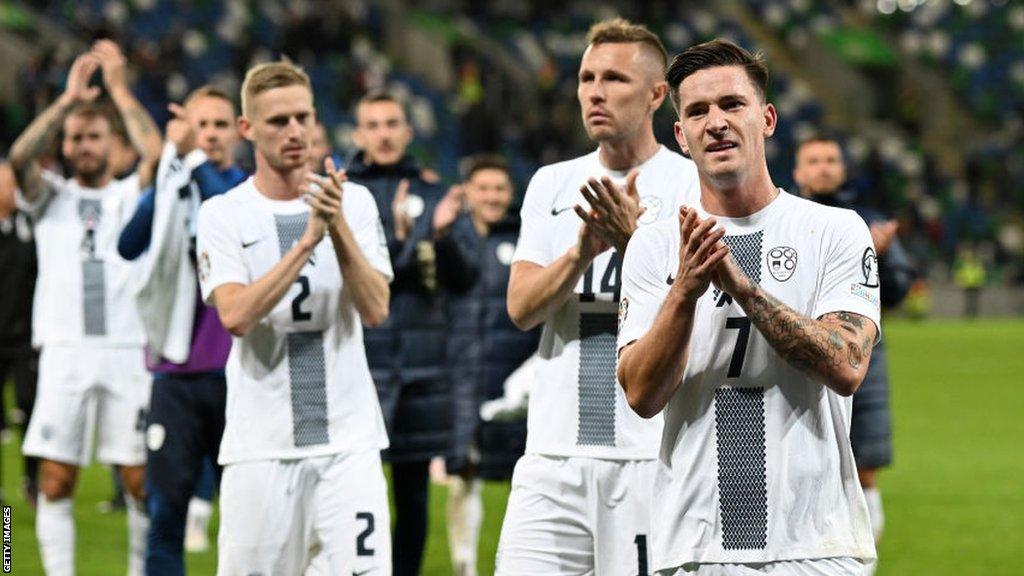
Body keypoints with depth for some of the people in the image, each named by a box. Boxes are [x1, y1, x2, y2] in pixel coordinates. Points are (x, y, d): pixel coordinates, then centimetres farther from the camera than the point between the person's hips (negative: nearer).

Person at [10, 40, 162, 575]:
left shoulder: (132, 195, 11)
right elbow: (19, 158, -8)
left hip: (127, 350, 0)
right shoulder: (51, 196, 13)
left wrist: (119, 88, -7)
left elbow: (156, 152, -8)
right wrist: (68, 99, -13)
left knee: (141, 479, -1)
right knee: (55, 481, -4)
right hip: (64, 350, 0)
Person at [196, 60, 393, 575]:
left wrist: (339, 227, -17)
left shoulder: (354, 202, 7)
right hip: (260, 448, -1)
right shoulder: (222, 215, 2)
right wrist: (307, 241, -19)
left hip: (348, 440, 1)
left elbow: (375, 310, -5)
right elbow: (236, 316, -13)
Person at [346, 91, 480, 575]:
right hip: (358, 358, -3)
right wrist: (396, 237, -23)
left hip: (422, 366, 3)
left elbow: (464, 277, 1)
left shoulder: (435, 195, 9)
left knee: (413, 493, 9)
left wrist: (444, 235, -18)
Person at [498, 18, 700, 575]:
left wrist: (631, 243, -24)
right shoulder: (552, 184, 14)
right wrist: (584, 249, -15)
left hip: (654, 458, -3)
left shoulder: (694, 185, 1)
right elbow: (522, 308, 2)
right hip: (553, 454, 3)